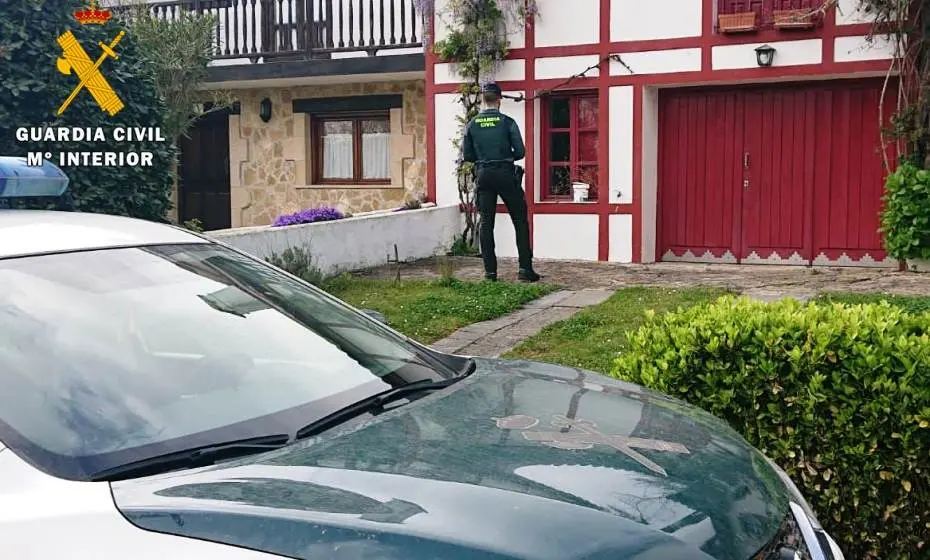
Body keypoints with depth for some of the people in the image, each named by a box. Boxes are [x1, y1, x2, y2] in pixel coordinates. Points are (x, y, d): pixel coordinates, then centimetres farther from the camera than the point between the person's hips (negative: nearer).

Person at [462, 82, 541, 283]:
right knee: (520, 221, 5)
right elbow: (520, 152, -7)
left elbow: (467, 155, 4)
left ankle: (490, 271, 5)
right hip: (506, 174, -2)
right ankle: (525, 268, 1)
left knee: (486, 223, 7)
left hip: (484, 176, 2)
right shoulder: (507, 122, -6)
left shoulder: (472, 125, 1)